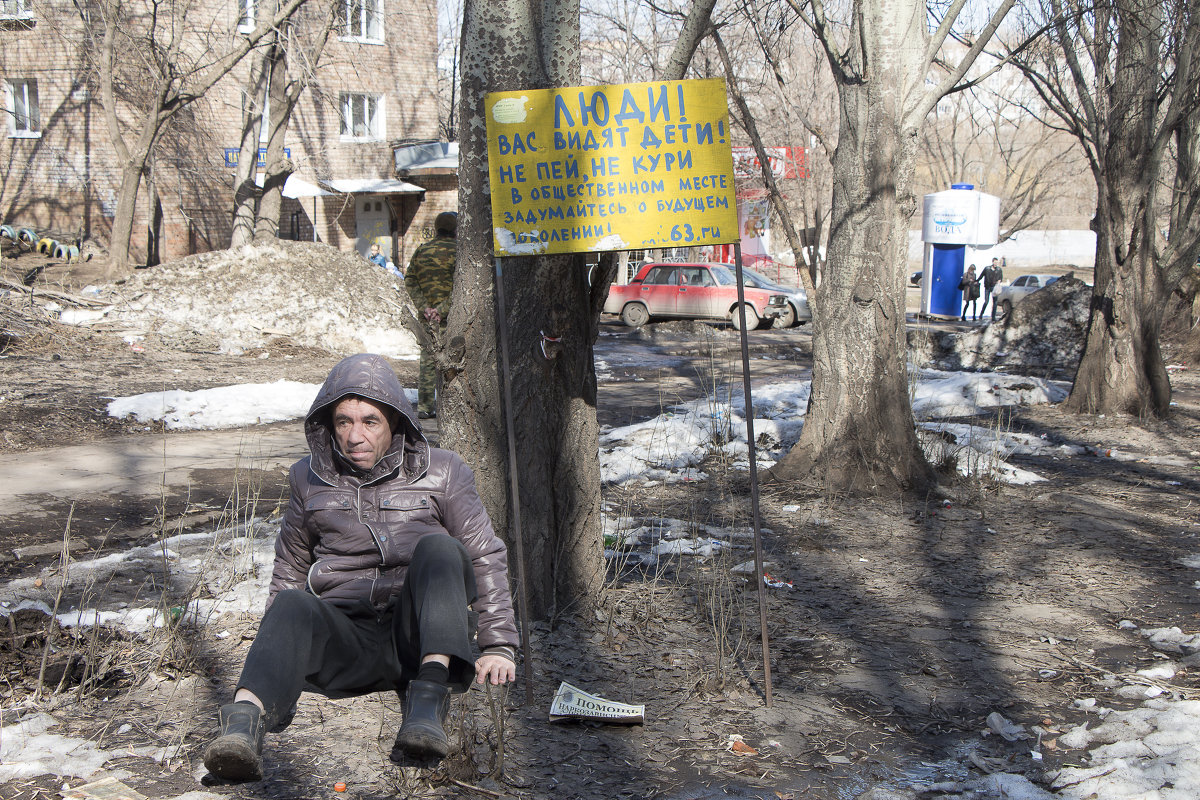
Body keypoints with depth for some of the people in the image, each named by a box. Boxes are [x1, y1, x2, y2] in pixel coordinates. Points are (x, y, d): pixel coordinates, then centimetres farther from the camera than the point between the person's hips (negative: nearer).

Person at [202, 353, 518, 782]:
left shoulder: (441, 473, 9)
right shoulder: (310, 479, 14)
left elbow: (486, 558, 11)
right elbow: (290, 567, 26)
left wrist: (498, 646, 2)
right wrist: (274, 650, 17)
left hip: (416, 636, -1)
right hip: (343, 635, 1)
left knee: (439, 548, -28)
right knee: (293, 607, -31)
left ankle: (429, 697, -40)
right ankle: (245, 721, -56)